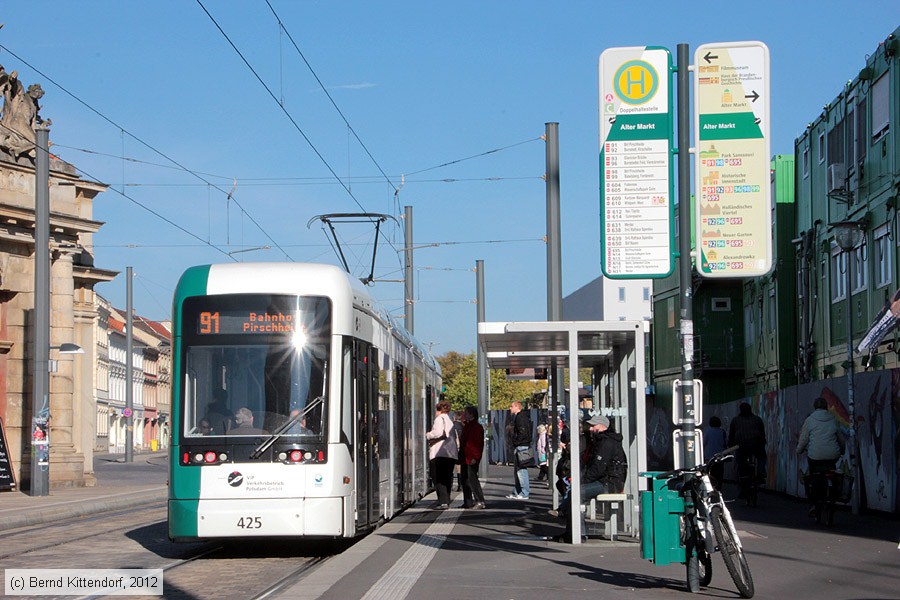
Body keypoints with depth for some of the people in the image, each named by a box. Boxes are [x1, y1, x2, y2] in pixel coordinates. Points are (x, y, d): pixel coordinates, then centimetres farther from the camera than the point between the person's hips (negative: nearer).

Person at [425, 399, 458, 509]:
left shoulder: (440, 419, -3)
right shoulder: (449, 421, 24)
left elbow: (438, 432, -19)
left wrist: (428, 435, -2)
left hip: (440, 453, -9)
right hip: (451, 454, 9)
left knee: (439, 478, -8)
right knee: (446, 478, 13)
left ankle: (443, 501, -17)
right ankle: (446, 500, 16)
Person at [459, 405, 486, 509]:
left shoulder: (477, 427, -11)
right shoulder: (466, 426, 17)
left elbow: (479, 444, -16)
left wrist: (475, 457, -22)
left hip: (472, 459, -10)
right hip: (465, 458, 10)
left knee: (472, 479, -12)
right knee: (464, 479, 11)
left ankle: (480, 501, -10)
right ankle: (468, 502, 18)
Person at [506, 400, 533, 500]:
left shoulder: (521, 417, -13)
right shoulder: (517, 417, 19)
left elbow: (523, 433, -21)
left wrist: (515, 442, -16)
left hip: (521, 447, -11)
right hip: (518, 447, 11)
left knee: (521, 469, -10)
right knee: (518, 470, 14)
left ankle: (524, 493, -9)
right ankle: (518, 492, 20)